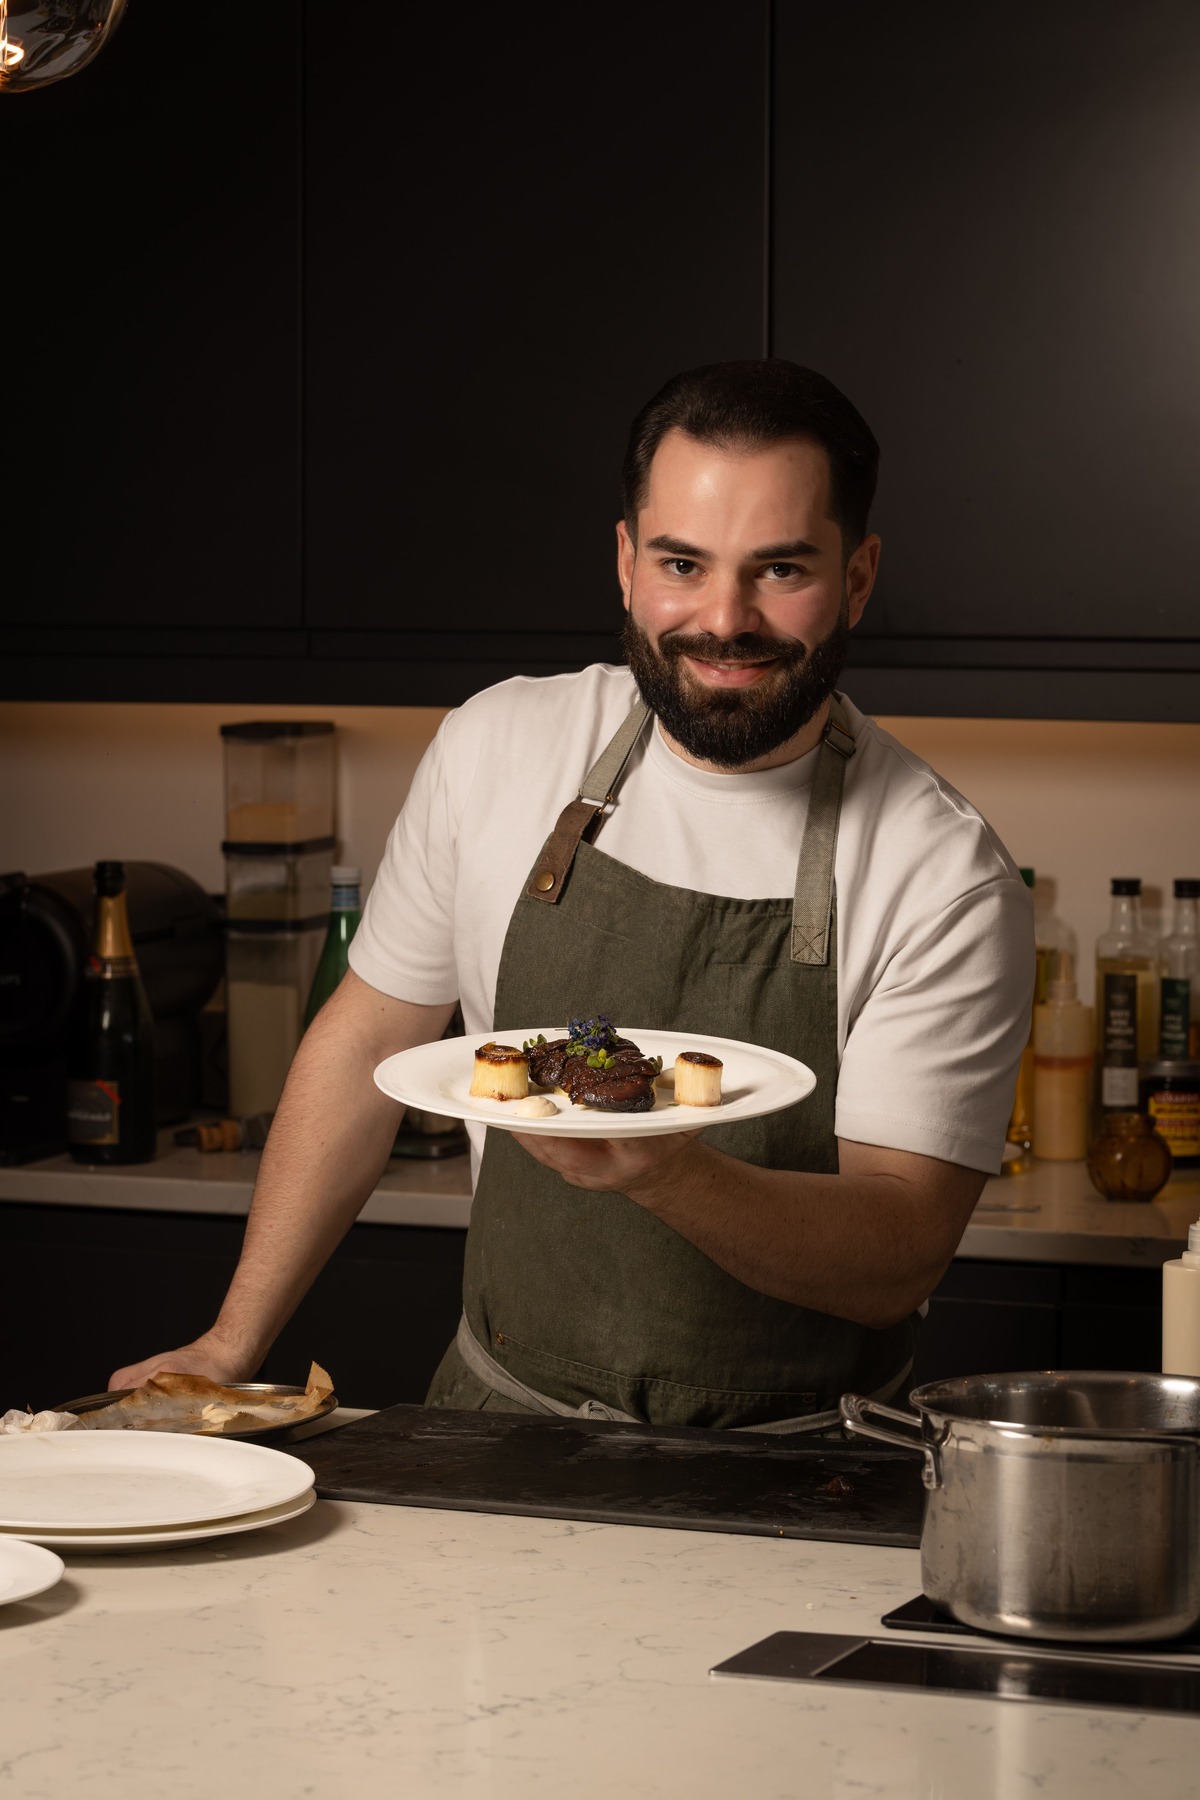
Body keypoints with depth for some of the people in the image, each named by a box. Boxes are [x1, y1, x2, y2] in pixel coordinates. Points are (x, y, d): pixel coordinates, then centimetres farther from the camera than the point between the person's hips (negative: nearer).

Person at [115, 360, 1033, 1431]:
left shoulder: (947, 879, -11)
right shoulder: (496, 749, 2)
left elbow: (904, 1256, -16)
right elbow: (368, 1041, 14)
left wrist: (669, 1173, -33)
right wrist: (233, 1343, 12)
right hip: (501, 1415, 2)